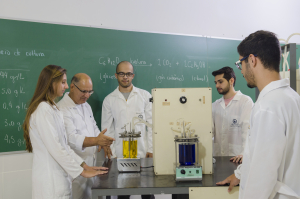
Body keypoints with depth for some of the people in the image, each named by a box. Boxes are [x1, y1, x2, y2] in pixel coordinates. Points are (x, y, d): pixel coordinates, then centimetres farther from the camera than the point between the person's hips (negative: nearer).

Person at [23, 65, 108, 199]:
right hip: (51, 180, -9)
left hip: (58, 177, 9)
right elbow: (55, 148, -20)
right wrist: (81, 171, -14)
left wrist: (84, 165, 8)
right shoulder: (43, 110, -16)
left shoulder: (52, 108, 14)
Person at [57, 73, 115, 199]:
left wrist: (103, 142, 3)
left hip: (91, 165, 8)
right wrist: (96, 140, -39)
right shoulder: (63, 109, -16)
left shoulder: (86, 106, 13)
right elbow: (71, 138, -25)